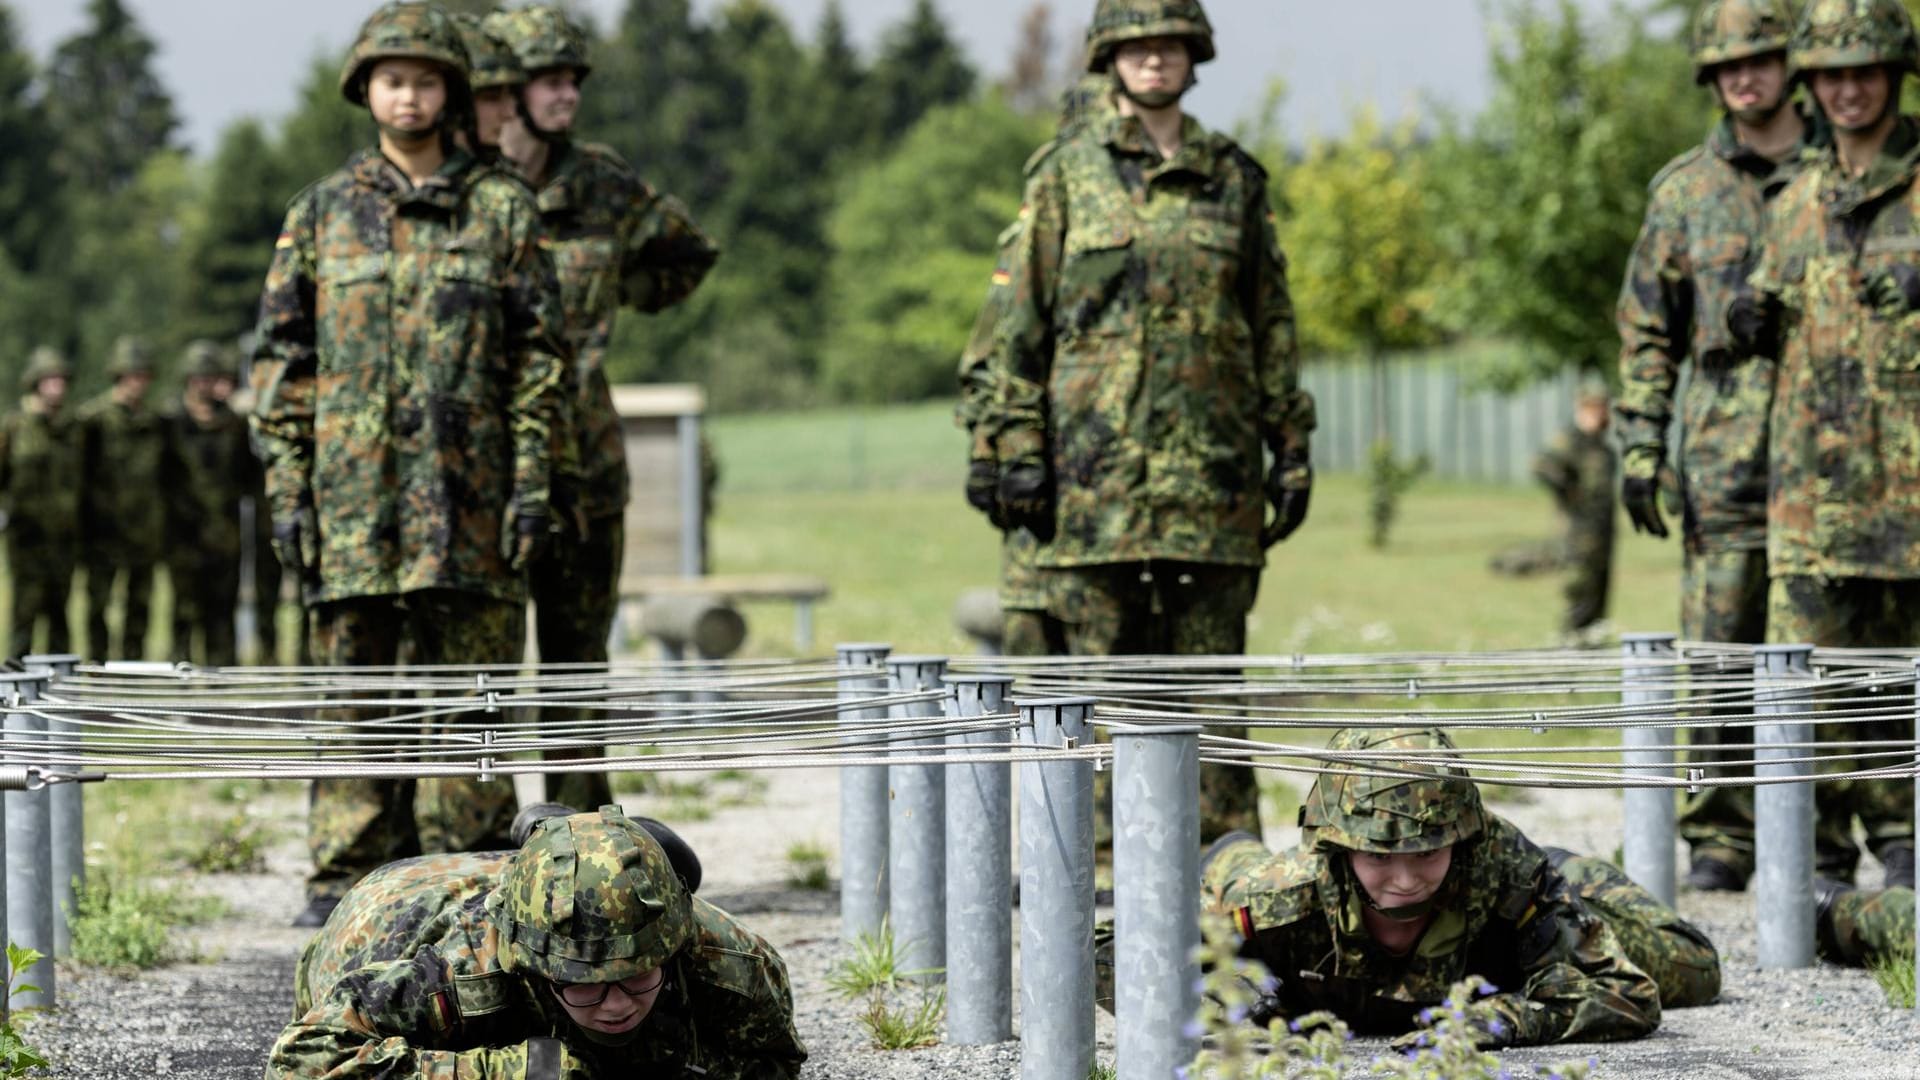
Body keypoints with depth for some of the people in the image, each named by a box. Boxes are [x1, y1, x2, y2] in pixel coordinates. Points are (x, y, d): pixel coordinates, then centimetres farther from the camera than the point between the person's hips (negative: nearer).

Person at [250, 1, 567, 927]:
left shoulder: (501, 209, 7)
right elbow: (281, 357, 8)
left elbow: (539, 354, 5)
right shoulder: (322, 214, 9)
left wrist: (532, 481, -4)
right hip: (352, 486, 1)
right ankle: (344, 877, 6)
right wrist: (288, 488, 0)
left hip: (469, 488, -1)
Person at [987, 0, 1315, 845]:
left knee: (1210, 669, 2)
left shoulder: (1234, 178, 12)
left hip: (1213, 459, 2)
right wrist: (1020, 449, -3)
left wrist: (1292, 447, 8)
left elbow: (1273, 322, 13)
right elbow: (1025, 319, 4)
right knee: (1104, 662, -1)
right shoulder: (1067, 174, 5)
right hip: (1098, 456, -2)